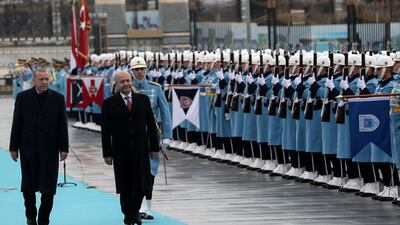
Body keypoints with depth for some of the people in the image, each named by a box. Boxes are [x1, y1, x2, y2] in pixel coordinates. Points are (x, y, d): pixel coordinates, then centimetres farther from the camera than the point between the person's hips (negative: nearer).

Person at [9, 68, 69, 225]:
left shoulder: (58, 98, 3)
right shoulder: (23, 98, 2)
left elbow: (62, 125, 3)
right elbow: (16, 124, 2)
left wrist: (64, 148, -1)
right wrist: (14, 147, 0)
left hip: (49, 150, 0)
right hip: (28, 149, 0)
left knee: (48, 188, -1)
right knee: (28, 187, 7)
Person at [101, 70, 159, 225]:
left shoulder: (143, 100, 6)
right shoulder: (109, 104, -1)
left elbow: (151, 125, 9)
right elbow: (106, 131, -1)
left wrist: (154, 147, 6)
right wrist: (107, 153, -4)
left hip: (141, 149, 2)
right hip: (121, 151, -2)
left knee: (141, 183, 1)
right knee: (125, 185, 2)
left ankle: (135, 210, 24)